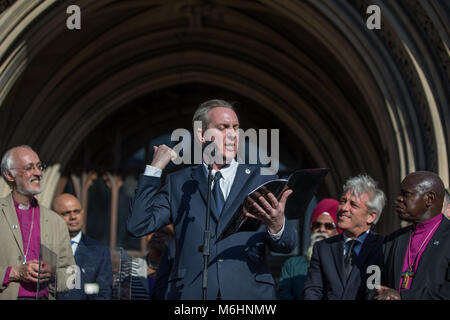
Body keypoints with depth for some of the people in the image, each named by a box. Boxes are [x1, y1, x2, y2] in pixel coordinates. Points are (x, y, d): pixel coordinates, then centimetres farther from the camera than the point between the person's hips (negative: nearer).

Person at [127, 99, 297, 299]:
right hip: (190, 293, -1)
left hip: (248, 292, 1)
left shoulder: (262, 179, 13)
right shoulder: (178, 183, 14)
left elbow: (286, 246, 5)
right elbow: (138, 226, 3)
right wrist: (154, 169, 2)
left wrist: (277, 227, -19)